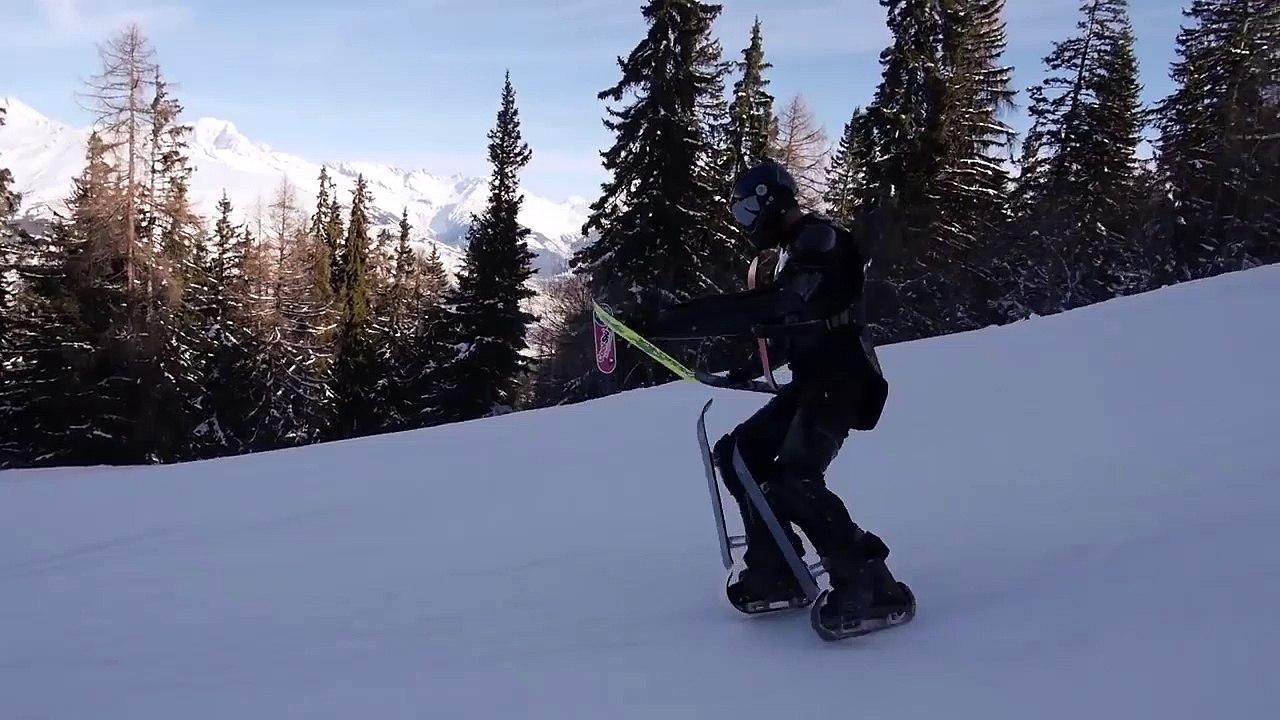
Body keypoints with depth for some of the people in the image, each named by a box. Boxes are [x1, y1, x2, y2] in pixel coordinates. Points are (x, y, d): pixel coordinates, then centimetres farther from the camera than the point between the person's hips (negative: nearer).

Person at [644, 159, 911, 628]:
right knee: (740, 453, 6)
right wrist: (755, 364, 19)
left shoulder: (821, 240, -14)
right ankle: (775, 571, 8)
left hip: (840, 381, -10)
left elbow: (772, 306, -29)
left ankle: (868, 581, -15)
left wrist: (678, 321, -33)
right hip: (812, 382, 10)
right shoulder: (797, 249, 18)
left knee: (794, 478, -22)